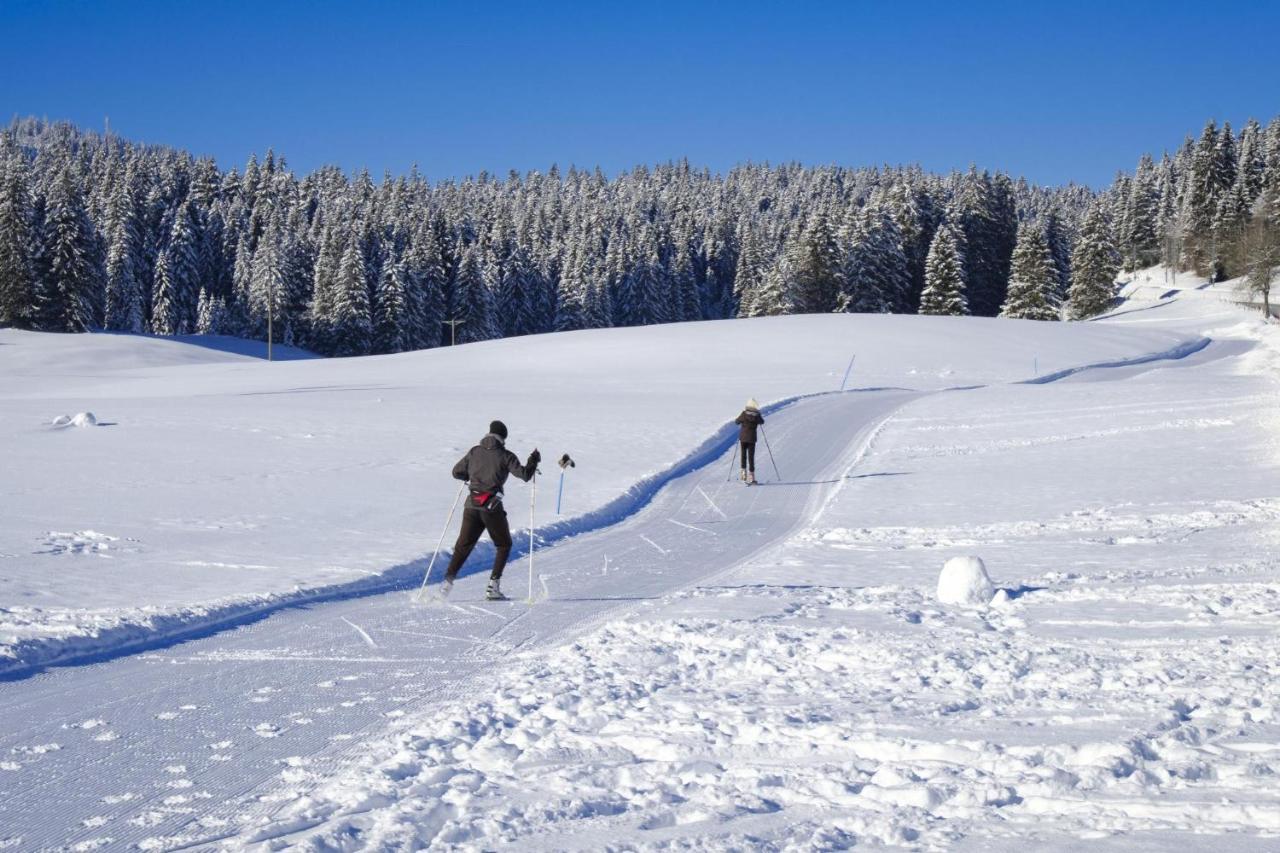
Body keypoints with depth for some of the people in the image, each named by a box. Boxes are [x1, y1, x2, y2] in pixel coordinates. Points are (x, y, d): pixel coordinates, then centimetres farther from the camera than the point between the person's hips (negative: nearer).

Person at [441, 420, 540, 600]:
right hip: (492, 507, -3)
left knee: (463, 545, 12)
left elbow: (456, 472, 13)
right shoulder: (505, 456, -3)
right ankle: (493, 587, 4)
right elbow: (525, 474, -7)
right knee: (503, 545, 14)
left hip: (472, 505, 3)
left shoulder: (474, 451, 8)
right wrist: (534, 461, 10)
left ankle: (448, 580, -4)